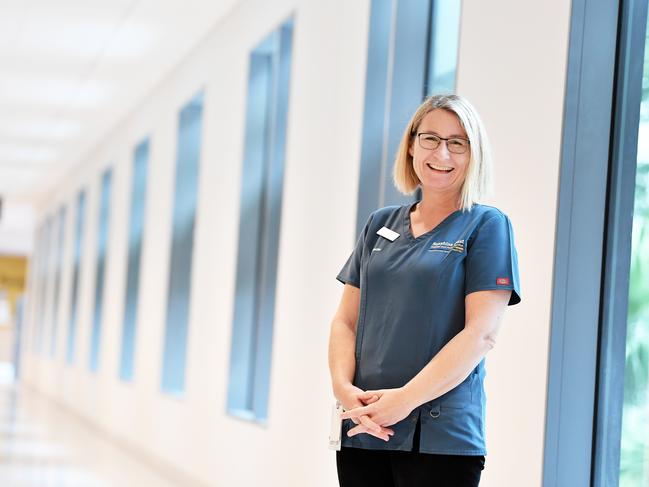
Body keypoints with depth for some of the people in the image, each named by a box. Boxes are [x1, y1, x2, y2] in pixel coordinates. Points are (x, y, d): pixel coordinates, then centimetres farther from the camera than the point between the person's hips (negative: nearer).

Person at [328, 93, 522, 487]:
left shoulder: (487, 226, -1)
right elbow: (346, 321, 11)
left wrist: (404, 399, -17)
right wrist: (343, 387, -7)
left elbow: (481, 333, -11)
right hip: (361, 429, 4)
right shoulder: (380, 225, 13)